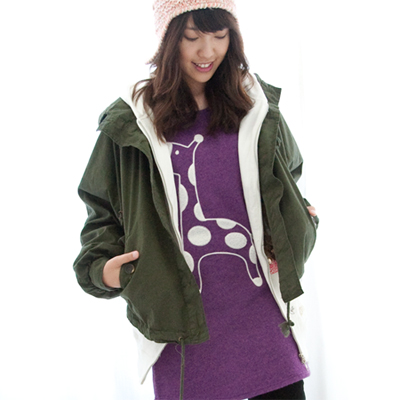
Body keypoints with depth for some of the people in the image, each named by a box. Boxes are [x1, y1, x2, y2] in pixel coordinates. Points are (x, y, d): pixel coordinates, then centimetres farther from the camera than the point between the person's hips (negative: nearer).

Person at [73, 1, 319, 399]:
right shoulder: (129, 123, 0)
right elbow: (103, 207, 9)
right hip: (180, 310, -2)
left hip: (261, 303, 2)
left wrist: (299, 230, 3)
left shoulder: (258, 108, 7)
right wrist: (101, 267, -7)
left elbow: (287, 186, 20)